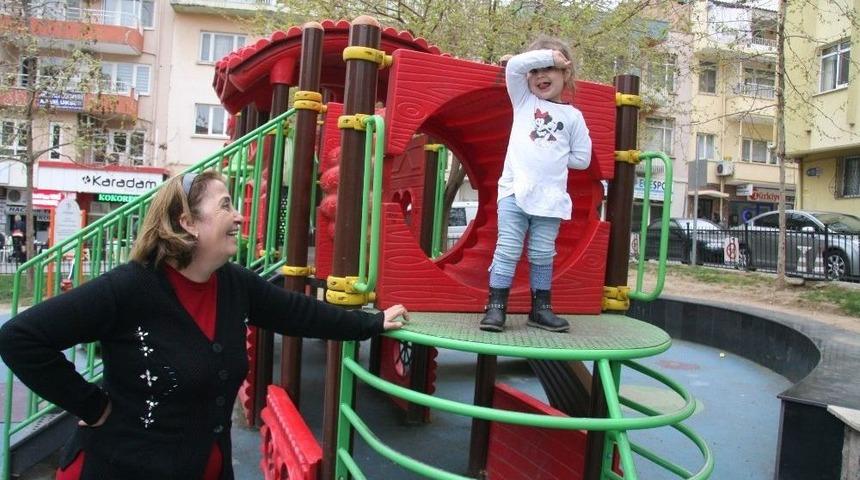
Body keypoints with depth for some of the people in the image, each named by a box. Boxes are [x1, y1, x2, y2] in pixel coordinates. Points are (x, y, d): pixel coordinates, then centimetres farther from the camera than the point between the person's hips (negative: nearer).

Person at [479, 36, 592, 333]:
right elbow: (513, 65, -5)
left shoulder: (573, 116, 10)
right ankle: (496, 307, 1)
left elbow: (582, 158, 10)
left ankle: (540, 309, 17)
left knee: (543, 255, 7)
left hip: (550, 197, 1)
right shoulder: (523, 100, 11)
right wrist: (549, 53, -2)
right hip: (514, 191, -1)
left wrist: (554, 158, 5)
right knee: (507, 250, -3)